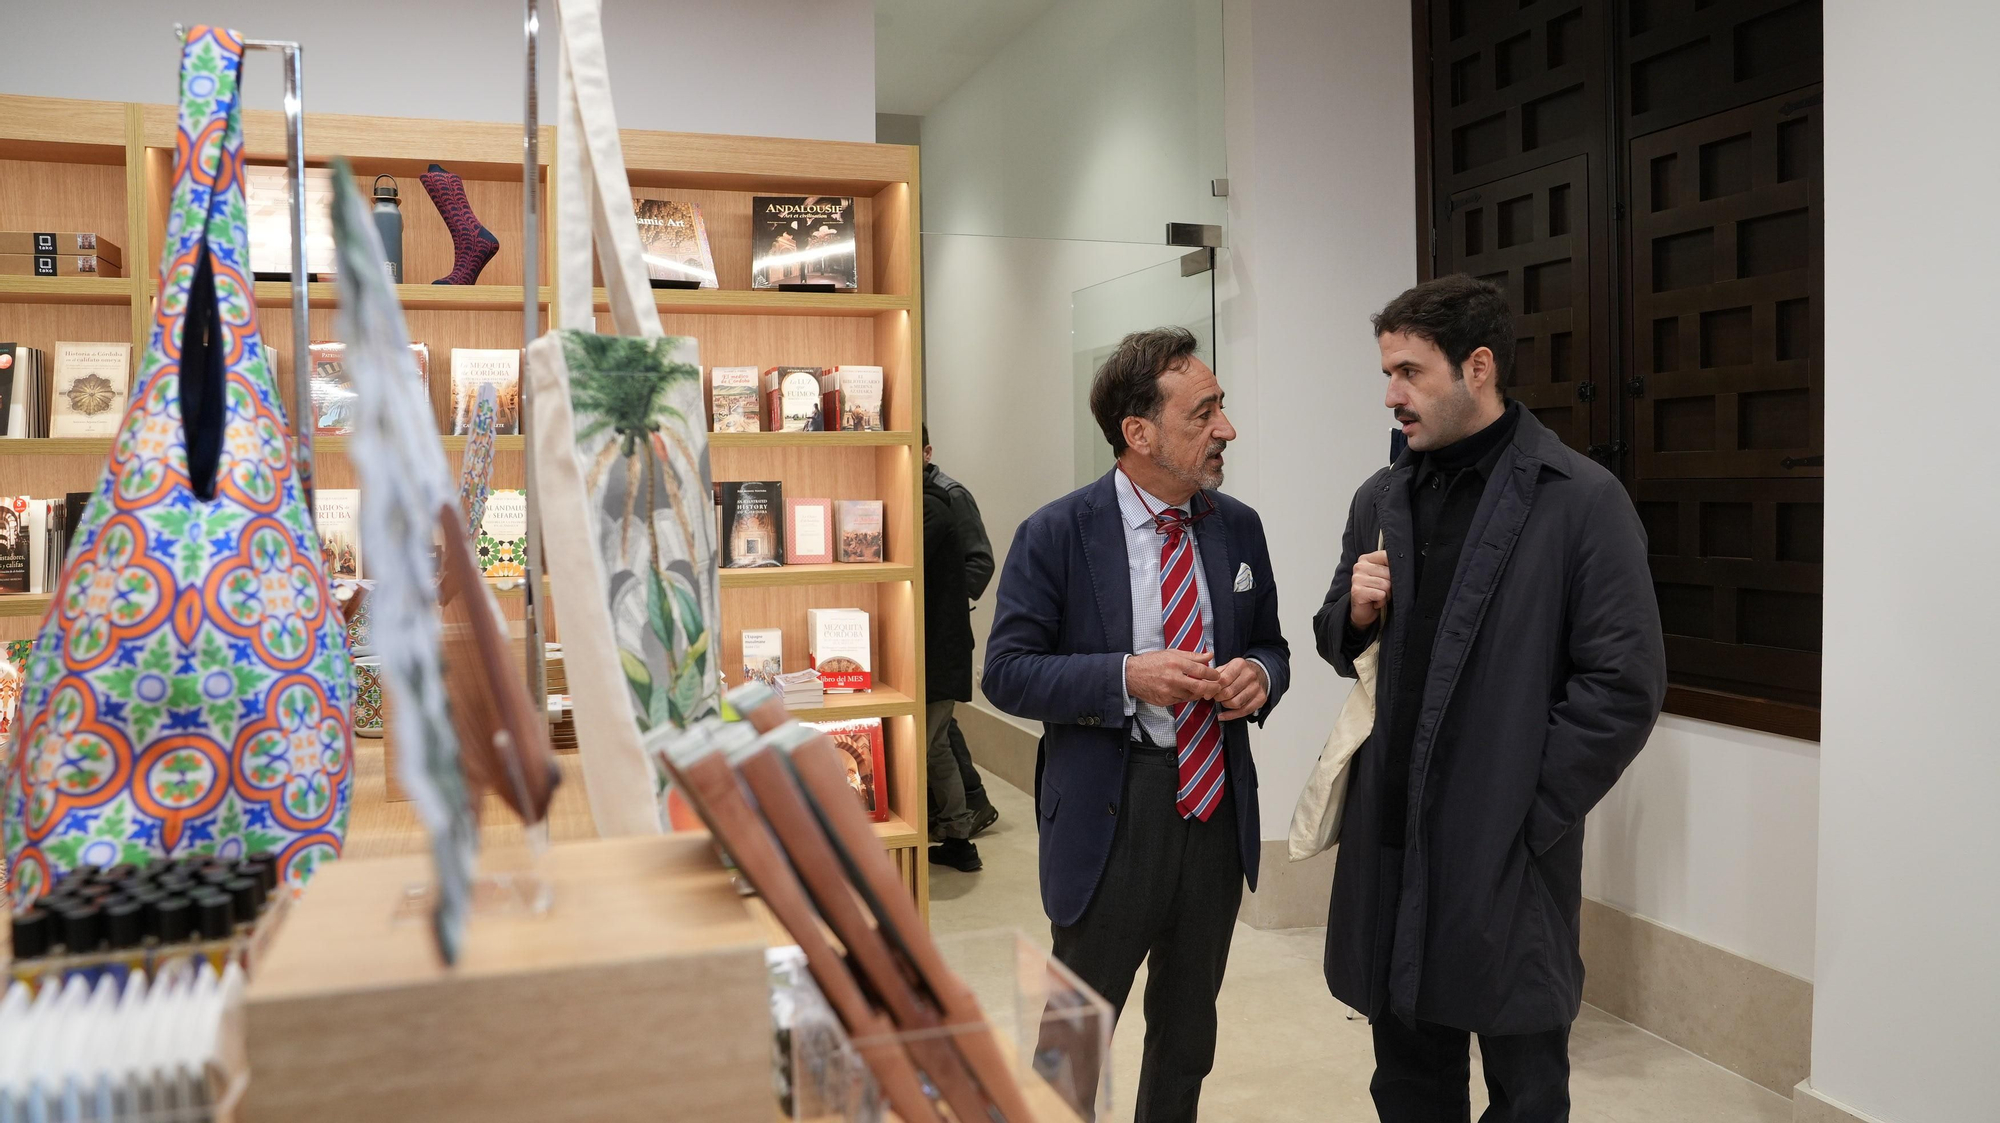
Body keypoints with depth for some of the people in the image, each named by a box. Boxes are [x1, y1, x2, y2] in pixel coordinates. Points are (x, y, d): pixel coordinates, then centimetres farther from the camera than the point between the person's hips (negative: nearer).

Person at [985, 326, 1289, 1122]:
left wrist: (1259, 674, -11)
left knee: (1188, 1032, 22)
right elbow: (1006, 672, -12)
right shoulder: (1056, 536, -11)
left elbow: (1270, 646, 14)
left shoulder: (1239, 528, 3)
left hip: (1218, 808, 5)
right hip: (1111, 815, -5)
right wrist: (1128, 677, -25)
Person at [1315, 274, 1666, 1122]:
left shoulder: (1582, 501, -9)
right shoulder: (1381, 499, 9)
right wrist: (1355, 612, -5)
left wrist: (1529, 812, -11)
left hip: (1506, 853, -5)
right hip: (1389, 840, 5)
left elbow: (1626, 686, -10)